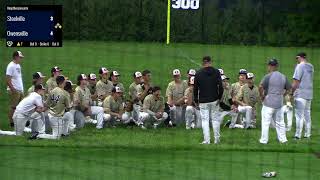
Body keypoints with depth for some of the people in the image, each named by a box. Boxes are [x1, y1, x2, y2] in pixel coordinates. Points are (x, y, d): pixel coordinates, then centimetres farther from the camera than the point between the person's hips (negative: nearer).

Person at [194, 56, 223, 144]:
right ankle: (217, 139, 11)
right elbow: (220, 86, -4)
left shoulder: (198, 73, -2)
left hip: (203, 101, -1)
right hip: (214, 100, 1)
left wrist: (196, 100, 11)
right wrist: (219, 97, 5)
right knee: (215, 119, 9)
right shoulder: (216, 72, -2)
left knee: (205, 120, 1)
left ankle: (206, 140, -4)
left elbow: (195, 88, 2)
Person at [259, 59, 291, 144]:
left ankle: (264, 140, 3)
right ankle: (282, 139, 16)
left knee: (265, 122, 1)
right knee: (279, 122, 15)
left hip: (268, 103, -5)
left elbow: (260, 87, -22)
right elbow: (289, 88, 13)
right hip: (279, 103, 5)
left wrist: (261, 96, -8)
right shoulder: (283, 77, 6)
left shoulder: (268, 76, -12)